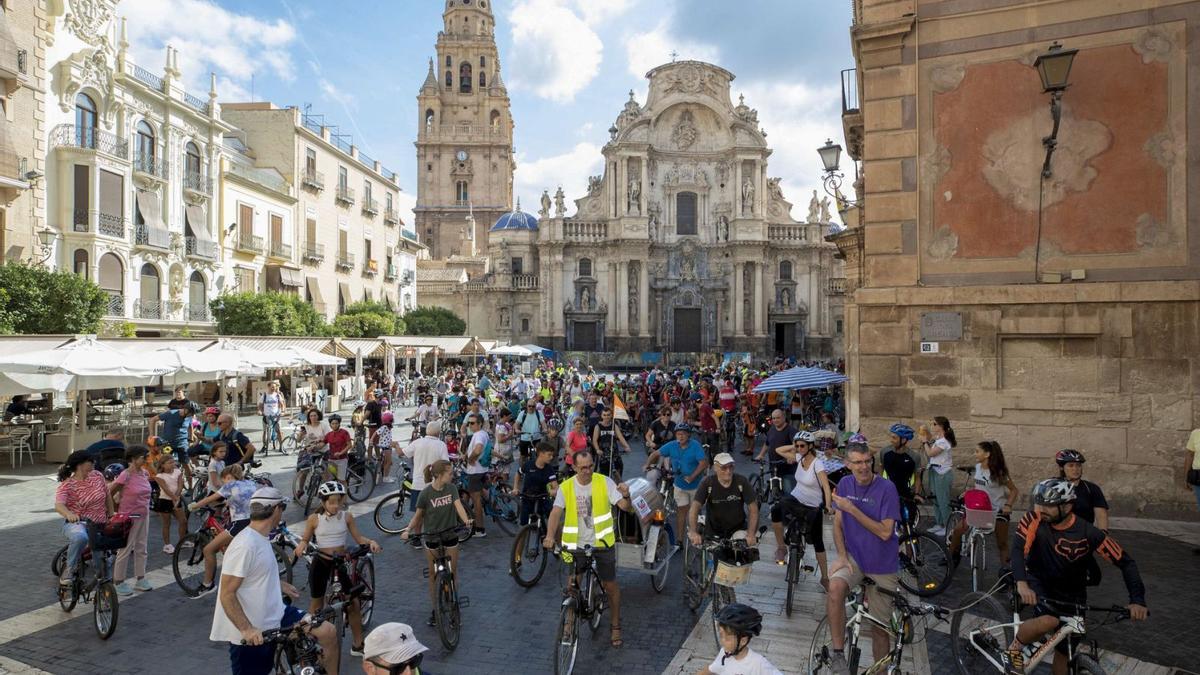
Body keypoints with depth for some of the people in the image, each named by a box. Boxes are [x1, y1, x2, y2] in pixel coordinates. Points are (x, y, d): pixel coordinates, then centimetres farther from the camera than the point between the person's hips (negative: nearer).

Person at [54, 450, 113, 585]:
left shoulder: (97, 476, 0)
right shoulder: (66, 485, -15)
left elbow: (107, 495, 12)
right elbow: (59, 505, -32)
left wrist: (111, 516, 12)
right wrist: (69, 514, -53)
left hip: (100, 526, 5)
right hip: (76, 523, -5)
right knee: (80, 537, -40)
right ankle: (69, 569, -17)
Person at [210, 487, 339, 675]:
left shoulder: (262, 538, 8)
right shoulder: (245, 545, -23)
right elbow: (227, 594, -24)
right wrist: (247, 629, -30)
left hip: (274, 617, 8)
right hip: (251, 634, -8)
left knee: (327, 632, -4)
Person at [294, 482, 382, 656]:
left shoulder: (347, 516, -5)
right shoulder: (314, 519, -10)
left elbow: (358, 538, -1)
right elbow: (306, 539, 0)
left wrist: (371, 542, -20)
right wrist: (302, 545, -23)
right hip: (321, 563, -2)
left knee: (353, 603, 4)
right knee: (317, 604, 13)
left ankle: (357, 644, 18)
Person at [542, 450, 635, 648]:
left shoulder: (604, 482, -9)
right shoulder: (566, 487, -7)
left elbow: (627, 508, -13)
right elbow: (556, 512, -18)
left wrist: (626, 496, -36)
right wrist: (550, 536, -34)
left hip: (602, 543, 0)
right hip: (576, 544, 1)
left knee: (610, 585, 8)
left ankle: (615, 626, 29)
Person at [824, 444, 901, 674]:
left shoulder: (886, 488, -15)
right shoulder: (845, 484, -3)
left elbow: (885, 532, -20)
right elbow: (838, 523, 4)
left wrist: (852, 509, -25)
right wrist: (842, 556, -8)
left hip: (882, 565, -2)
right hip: (853, 556, 2)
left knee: (880, 628, 8)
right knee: (835, 588, -30)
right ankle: (838, 654, -19)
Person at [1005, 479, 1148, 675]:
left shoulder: (1088, 533, -21)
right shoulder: (1035, 519, -22)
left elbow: (1125, 562, -14)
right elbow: (1018, 548, -32)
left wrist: (1137, 599, -27)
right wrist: (1021, 583, -48)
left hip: (1071, 595, 2)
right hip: (1038, 583, -2)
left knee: (1063, 652, 6)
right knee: (1049, 621, -31)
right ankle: (1014, 650, -6)